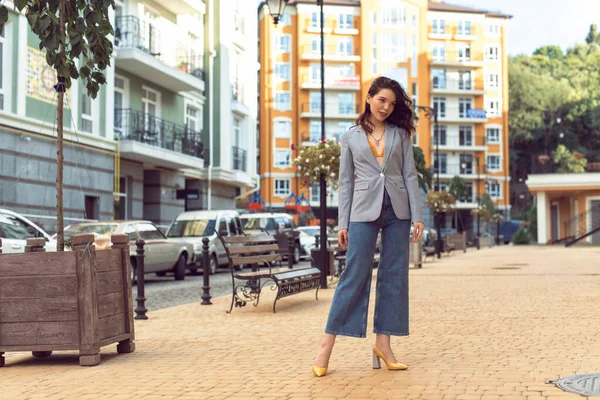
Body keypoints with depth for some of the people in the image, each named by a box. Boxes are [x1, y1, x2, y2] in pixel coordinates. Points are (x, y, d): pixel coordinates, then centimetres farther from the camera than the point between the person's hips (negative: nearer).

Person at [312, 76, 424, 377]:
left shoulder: (400, 134, 10)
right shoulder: (351, 137, 7)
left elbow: (410, 175, 6)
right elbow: (345, 182, 6)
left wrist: (417, 216, -2)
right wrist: (343, 224, 0)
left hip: (397, 209, 3)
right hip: (364, 209, -2)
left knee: (394, 276, 2)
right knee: (354, 275, -8)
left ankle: (383, 342, 9)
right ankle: (327, 343, -4)